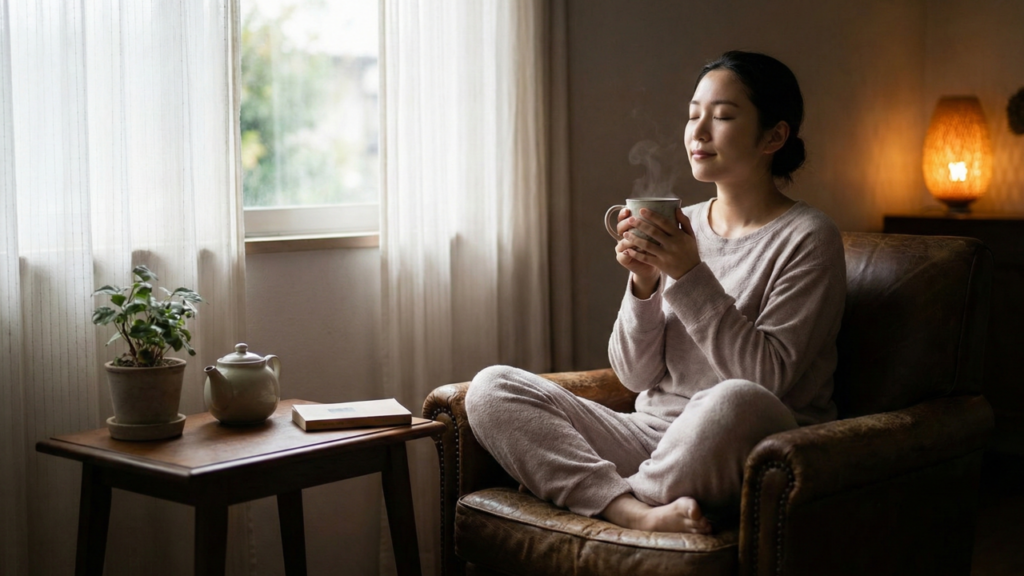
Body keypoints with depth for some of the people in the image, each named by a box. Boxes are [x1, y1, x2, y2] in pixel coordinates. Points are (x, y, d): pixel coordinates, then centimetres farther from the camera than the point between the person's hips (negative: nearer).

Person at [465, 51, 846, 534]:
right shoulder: (681, 226, 11)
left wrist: (691, 276, -18)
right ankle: (639, 513, -27)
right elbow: (635, 375, 7)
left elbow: (768, 375, -15)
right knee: (491, 388, -11)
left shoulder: (808, 238, -4)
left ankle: (615, 498, -14)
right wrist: (644, 284, -10)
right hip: (654, 436, 5)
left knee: (736, 402, -41)